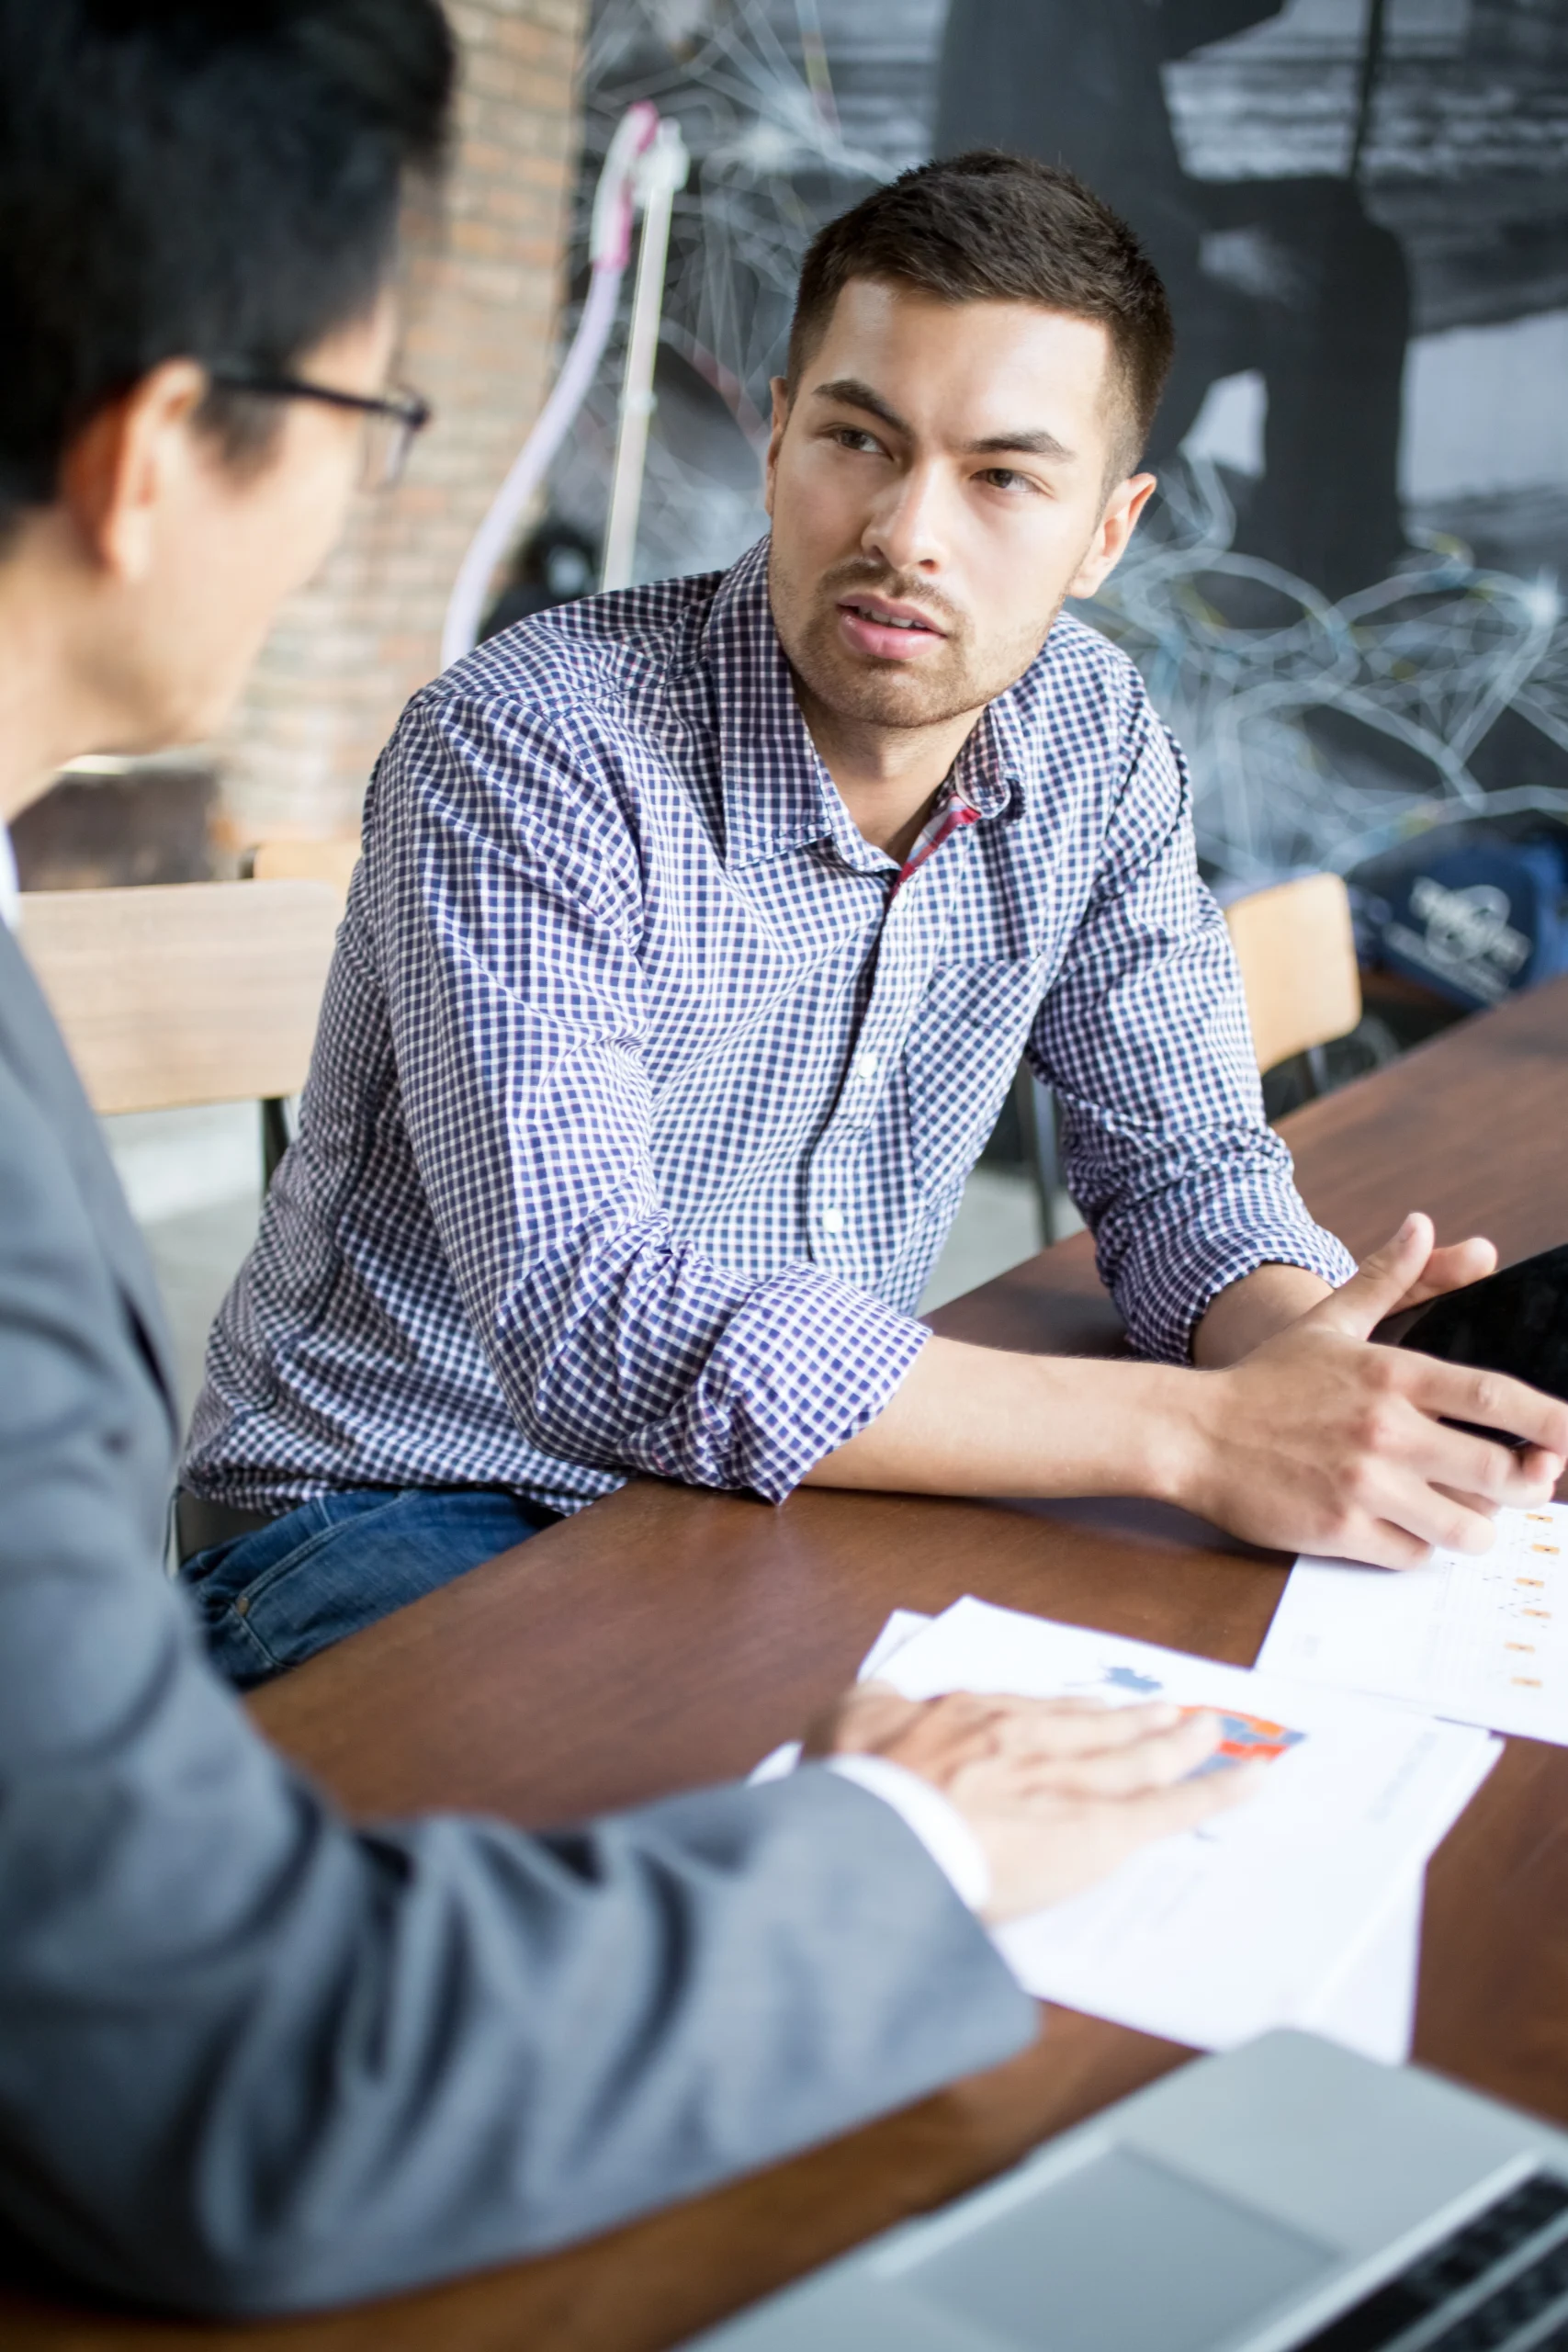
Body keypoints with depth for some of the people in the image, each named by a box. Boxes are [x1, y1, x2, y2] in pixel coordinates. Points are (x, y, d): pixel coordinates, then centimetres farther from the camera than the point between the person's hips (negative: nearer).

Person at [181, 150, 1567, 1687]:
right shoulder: (527, 750, -23)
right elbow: (586, 1326, -32)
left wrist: (1306, 1351, -24)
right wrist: (1195, 1431, -36)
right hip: (397, 1507, -5)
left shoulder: (1088, 737, -4)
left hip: (788, 1489, 6)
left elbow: (1183, 1159, 1)